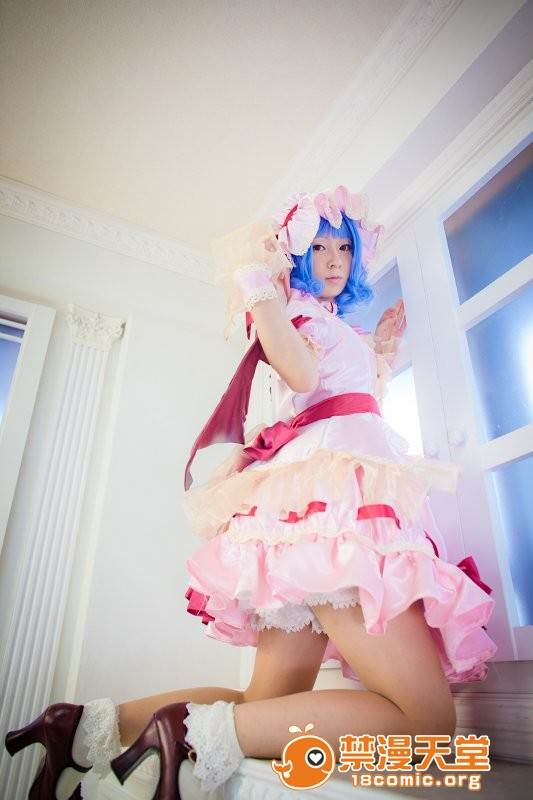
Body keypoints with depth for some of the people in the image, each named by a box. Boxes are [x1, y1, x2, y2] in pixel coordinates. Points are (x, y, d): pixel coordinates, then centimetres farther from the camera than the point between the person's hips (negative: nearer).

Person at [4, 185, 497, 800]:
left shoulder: (344, 330, 33)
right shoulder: (288, 305, 11)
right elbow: (302, 372, -10)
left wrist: (384, 353, 35)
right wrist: (259, 279, -4)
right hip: (332, 490, -9)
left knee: (268, 708, 7)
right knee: (427, 720, -14)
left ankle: (97, 725, 5)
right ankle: (204, 733, -19)